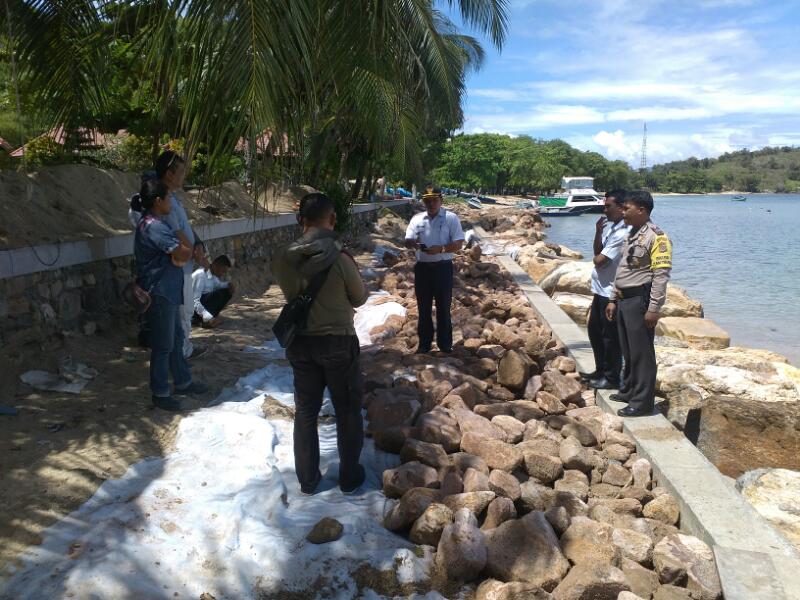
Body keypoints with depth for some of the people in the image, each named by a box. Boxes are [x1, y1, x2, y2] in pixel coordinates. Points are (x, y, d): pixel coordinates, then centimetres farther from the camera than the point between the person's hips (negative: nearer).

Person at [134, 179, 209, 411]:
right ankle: (160, 393, 15)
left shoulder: (154, 222, 11)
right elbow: (185, 254, -25)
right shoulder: (154, 227, -22)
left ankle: (183, 382, 33)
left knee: (176, 338, 19)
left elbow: (179, 256, 13)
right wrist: (185, 244, -5)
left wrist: (180, 253, -9)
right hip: (159, 294, -10)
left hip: (169, 292, 10)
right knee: (163, 345, 2)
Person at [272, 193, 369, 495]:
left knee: (305, 411, 17)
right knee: (348, 411, 14)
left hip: (301, 342, 4)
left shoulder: (283, 258, -8)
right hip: (338, 342, -3)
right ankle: (349, 476, 27)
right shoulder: (339, 258, -19)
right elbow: (360, 298, -5)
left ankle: (307, 479, 28)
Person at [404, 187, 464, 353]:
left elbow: (458, 244, -7)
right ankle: (424, 343, 20)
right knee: (423, 307, 10)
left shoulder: (451, 218, -3)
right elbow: (407, 241, 3)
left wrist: (440, 249, -23)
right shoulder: (416, 219, 8)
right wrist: (413, 243, -22)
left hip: (443, 267, -3)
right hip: (422, 267, 3)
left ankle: (445, 344, 16)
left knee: (443, 307, 4)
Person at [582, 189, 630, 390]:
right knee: (594, 330, 20)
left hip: (611, 293, -10)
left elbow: (600, 260, -21)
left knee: (610, 337, 3)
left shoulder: (623, 233, -21)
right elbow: (598, 251, 10)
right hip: (600, 290, 10)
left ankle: (611, 378, 16)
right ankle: (601, 370, 34)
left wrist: (596, 258, 1)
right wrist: (598, 232, -3)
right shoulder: (610, 227, 9)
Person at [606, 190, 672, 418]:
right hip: (624, 300, 9)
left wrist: (653, 309, -20)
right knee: (627, 350, 17)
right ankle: (629, 390, 31)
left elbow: (661, 274, -17)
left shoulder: (655, 236, -12)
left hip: (640, 300, -9)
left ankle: (642, 402, 5)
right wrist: (613, 299, 19)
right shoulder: (631, 235, 16)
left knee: (641, 352, -3)